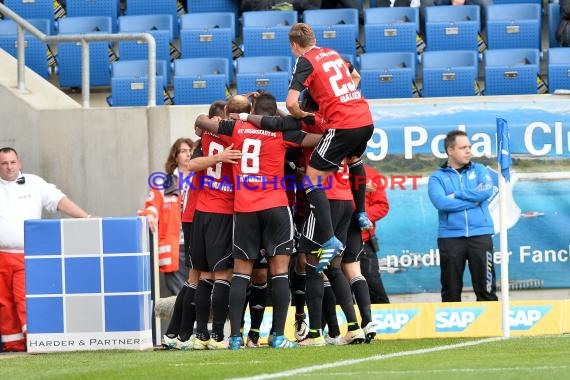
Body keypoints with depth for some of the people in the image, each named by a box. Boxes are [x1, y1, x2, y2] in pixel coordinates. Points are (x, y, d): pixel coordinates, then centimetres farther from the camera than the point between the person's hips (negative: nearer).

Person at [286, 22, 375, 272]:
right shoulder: (332, 53, 18)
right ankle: (361, 214, 44)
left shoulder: (305, 62, -4)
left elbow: (291, 103, -14)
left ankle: (329, 240, -15)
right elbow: (356, 77, 36)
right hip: (365, 118, 8)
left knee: (312, 179, -4)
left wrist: (301, 115, 7)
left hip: (343, 125, -8)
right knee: (353, 159, 39)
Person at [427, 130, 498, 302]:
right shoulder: (437, 177, 6)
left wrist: (457, 195, -6)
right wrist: (473, 201, -8)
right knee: (451, 290, 4)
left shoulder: (479, 170, 12)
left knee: (485, 288, -2)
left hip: (480, 235, 1)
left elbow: (487, 190, -7)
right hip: (450, 237, -1)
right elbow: (441, 202, -12)